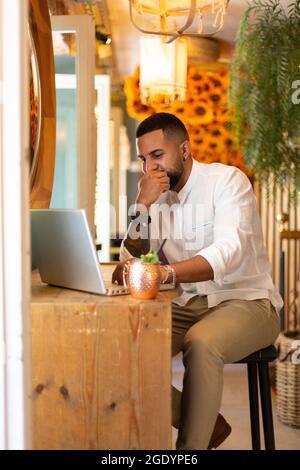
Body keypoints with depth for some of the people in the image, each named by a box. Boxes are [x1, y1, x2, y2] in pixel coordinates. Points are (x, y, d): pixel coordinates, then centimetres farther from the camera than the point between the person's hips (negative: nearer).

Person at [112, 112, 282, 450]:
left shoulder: (228, 180, -11)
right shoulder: (155, 195, 8)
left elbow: (228, 251, -28)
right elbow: (132, 259, 0)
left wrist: (167, 272, -47)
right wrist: (142, 204, -16)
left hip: (245, 301, -6)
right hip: (187, 306, 6)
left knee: (201, 343, -36)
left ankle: (192, 444, -19)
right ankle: (208, 425, -2)